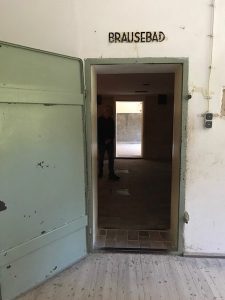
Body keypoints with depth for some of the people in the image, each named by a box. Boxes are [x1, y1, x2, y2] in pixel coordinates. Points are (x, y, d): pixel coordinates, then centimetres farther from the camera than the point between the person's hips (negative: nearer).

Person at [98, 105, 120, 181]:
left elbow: (113, 131, 11)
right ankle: (100, 173, 20)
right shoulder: (99, 120, -5)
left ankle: (111, 174, 1)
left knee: (111, 158, -1)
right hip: (101, 142, -3)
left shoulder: (111, 120, 7)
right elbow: (98, 132, -6)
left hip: (110, 142, 3)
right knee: (101, 158, 6)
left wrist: (110, 139, -4)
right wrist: (104, 140, -10)